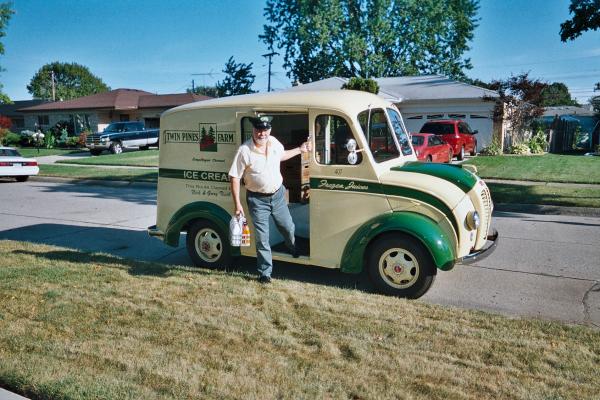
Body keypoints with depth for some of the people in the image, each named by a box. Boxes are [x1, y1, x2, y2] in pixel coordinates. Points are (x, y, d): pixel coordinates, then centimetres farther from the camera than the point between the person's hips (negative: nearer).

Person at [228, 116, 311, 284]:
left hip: (278, 194, 5)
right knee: (262, 238, 0)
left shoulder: (274, 142, -3)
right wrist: (237, 204, -19)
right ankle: (265, 273, 14)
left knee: (288, 227, 19)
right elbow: (234, 177, -16)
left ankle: (295, 251, 51)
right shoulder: (244, 150, -19)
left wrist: (300, 150, 18)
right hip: (258, 199, -5)